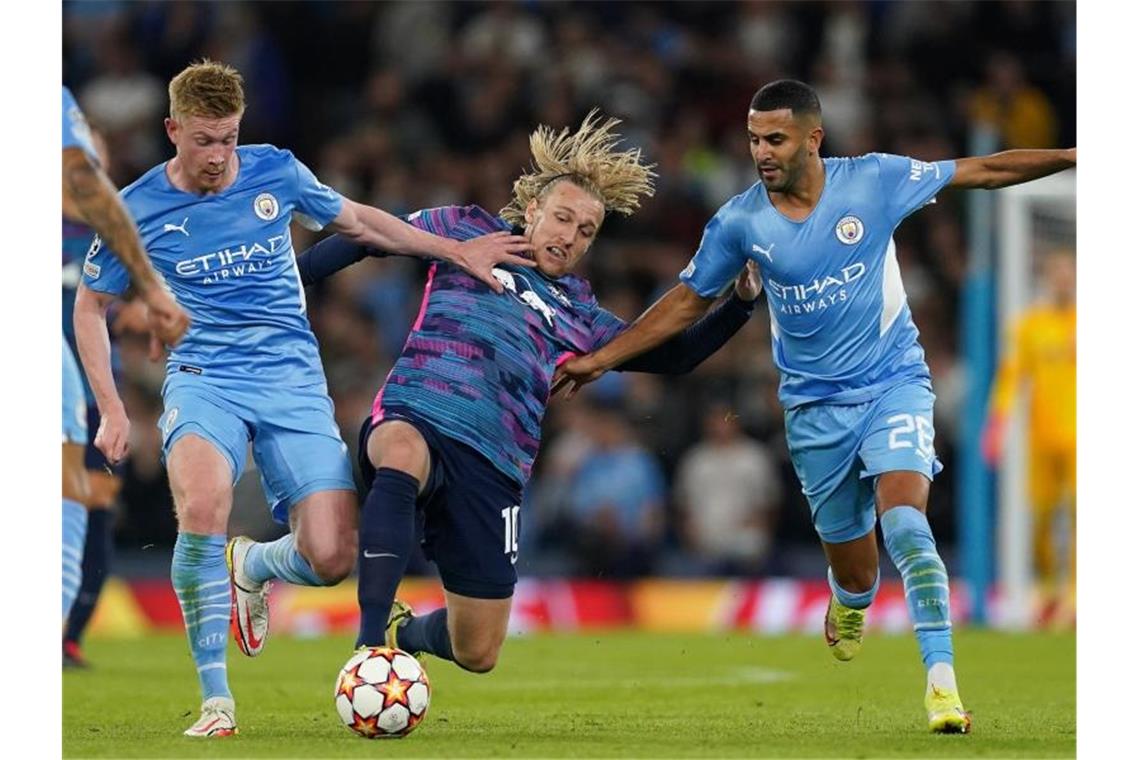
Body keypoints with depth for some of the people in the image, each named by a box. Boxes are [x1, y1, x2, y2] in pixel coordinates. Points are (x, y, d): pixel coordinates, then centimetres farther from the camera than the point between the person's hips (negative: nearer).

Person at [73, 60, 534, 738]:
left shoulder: (276, 173, 3)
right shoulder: (136, 210, -1)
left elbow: (359, 221, 21)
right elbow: (91, 307, 13)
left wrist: (459, 252, 18)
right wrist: (112, 411, 5)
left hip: (294, 382, 2)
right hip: (204, 381, -2)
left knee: (332, 559, -15)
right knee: (203, 505, -36)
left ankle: (251, 567, 25)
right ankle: (216, 700, -23)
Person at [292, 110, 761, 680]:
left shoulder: (575, 310, 23)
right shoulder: (470, 231, 15)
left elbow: (670, 356, 26)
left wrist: (741, 303, 14)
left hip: (492, 467, 4)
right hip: (414, 419, -4)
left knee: (477, 654, 2)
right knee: (402, 457, -45)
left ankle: (402, 632, 40)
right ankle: (370, 644, -48)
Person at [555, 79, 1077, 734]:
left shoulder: (874, 181, -10)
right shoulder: (740, 223, -6)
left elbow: (984, 171, -1)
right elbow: (688, 303, 8)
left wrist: (1074, 157, -5)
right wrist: (603, 358, 6)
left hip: (894, 383, -2)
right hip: (816, 405, 2)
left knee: (904, 519, -26)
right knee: (854, 572, 6)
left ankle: (942, 681, -26)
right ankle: (850, 608, 46)